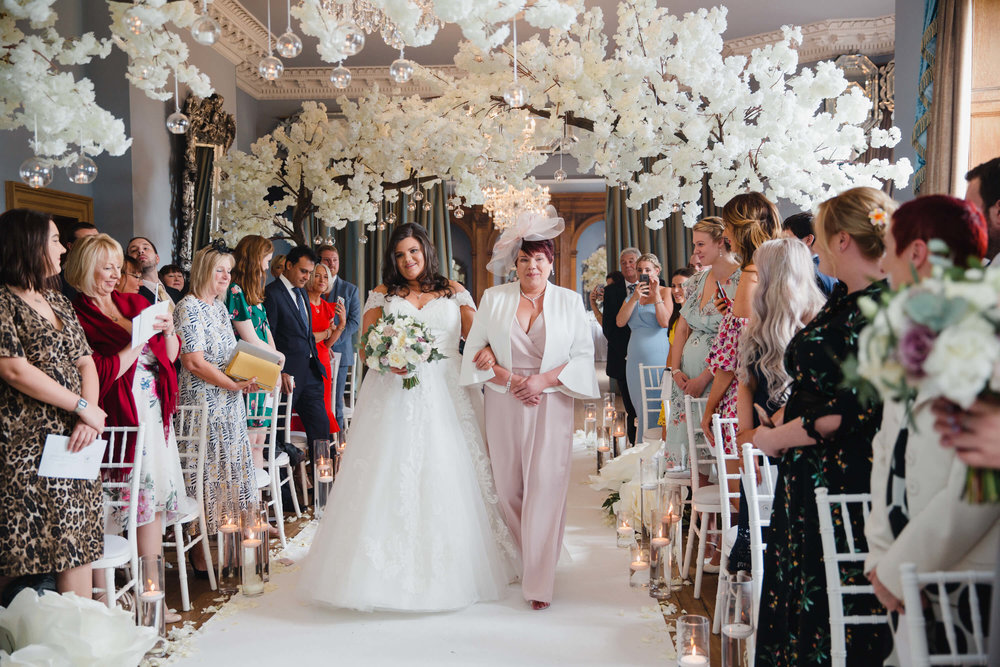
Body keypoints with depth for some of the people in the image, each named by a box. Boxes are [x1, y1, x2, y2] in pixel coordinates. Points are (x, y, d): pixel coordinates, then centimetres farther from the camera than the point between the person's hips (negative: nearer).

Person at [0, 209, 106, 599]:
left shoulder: (57, 300, 17)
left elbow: (85, 362, 14)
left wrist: (88, 420, -4)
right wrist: (84, 408, -11)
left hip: (73, 444, 7)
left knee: (78, 544, 6)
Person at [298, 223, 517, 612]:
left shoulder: (454, 292, 12)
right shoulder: (382, 295, 12)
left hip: (445, 397, 0)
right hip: (394, 400, 0)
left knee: (446, 477, -1)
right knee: (389, 478, -4)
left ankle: (444, 574, 11)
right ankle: (390, 572, 4)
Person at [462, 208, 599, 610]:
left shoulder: (569, 301, 5)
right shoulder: (494, 299, 7)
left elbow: (584, 354, 2)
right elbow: (475, 350, 5)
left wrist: (543, 380, -11)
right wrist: (509, 379, -9)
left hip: (551, 406, -2)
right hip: (504, 406, 2)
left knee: (545, 488, -7)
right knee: (508, 487, 7)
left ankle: (539, 583, -2)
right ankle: (522, 560, 28)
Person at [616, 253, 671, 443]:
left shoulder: (665, 291, 2)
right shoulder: (632, 294, 14)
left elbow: (664, 322, -12)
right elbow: (620, 322, 0)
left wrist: (656, 294, -14)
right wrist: (635, 298, -10)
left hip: (657, 355, -5)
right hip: (635, 358, 5)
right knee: (640, 407, 8)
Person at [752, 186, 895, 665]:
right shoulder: (843, 299, 10)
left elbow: (854, 410, -22)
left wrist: (777, 438, -13)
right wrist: (781, 422, 7)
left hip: (844, 482, -9)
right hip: (806, 474, 9)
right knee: (796, 589, 17)